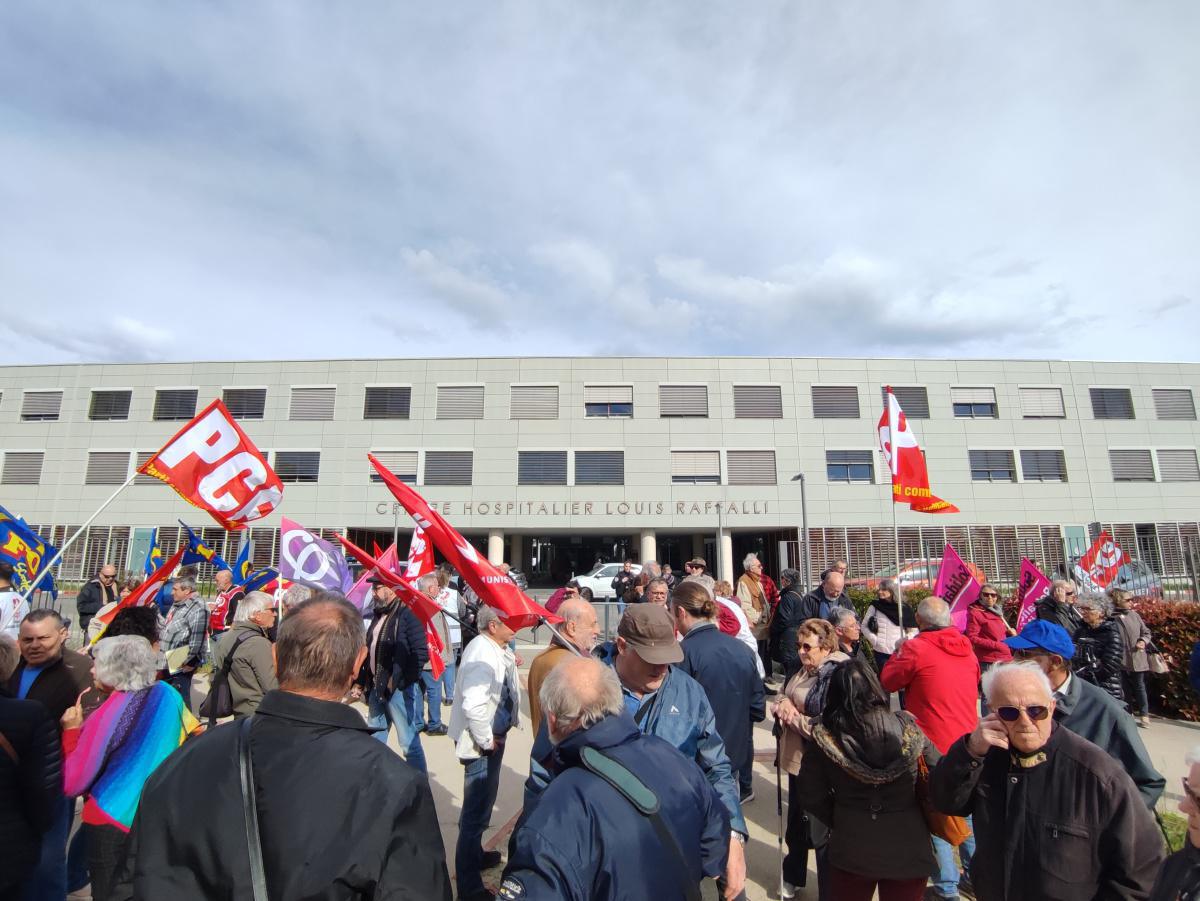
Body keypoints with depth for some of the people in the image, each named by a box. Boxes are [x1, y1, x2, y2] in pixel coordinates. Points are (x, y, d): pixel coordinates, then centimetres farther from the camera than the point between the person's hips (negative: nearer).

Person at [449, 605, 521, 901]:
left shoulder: (497, 649, 2)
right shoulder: (483, 654, -29)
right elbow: (473, 705, -37)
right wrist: (486, 740, -24)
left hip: (494, 735, 10)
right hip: (482, 741, -10)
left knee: (483, 802, 27)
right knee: (477, 809, 2)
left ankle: (475, 854, 49)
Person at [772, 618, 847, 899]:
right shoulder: (803, 670, 4)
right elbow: (783, 697, 13)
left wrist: (791, 717, -17)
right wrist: (781, 705, -10)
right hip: (796, 761, 9)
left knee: (819, 833, 10)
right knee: (796, 823, 25)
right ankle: (793, 877, 46)